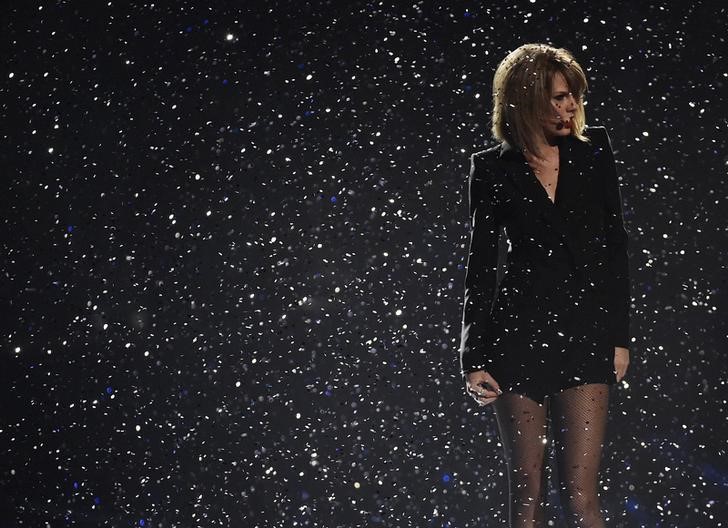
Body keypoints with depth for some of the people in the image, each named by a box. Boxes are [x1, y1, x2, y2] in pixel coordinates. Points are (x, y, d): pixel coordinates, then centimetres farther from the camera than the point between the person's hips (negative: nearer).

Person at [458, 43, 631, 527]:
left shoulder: (594, 151, 5)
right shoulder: (493, 169, 2)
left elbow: (615, 246, 7)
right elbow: (482, 265, 4)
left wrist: (620, 335, 2)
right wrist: (474, 359, 0)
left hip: (586, 331, 0)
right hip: (519, 332, 0)